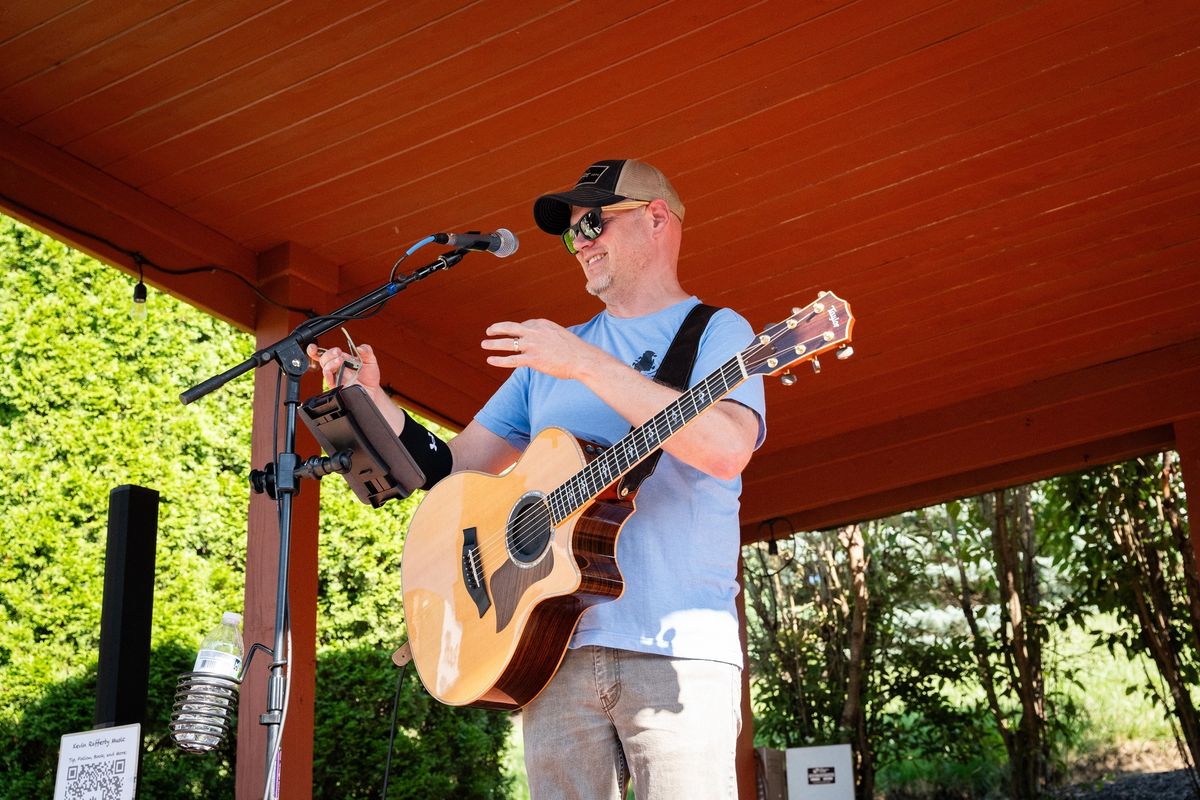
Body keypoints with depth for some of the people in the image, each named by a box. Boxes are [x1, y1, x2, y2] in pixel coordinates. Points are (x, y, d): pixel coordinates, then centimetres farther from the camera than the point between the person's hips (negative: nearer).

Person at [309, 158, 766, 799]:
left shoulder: (716, 331, 5)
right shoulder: (550, 350, 21)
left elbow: (728, 449, -16)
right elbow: (454, 471, 19)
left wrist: (587, 366, -16)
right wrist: (371, 399, 3)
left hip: (676, 650, -4)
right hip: (555, 643, 4)